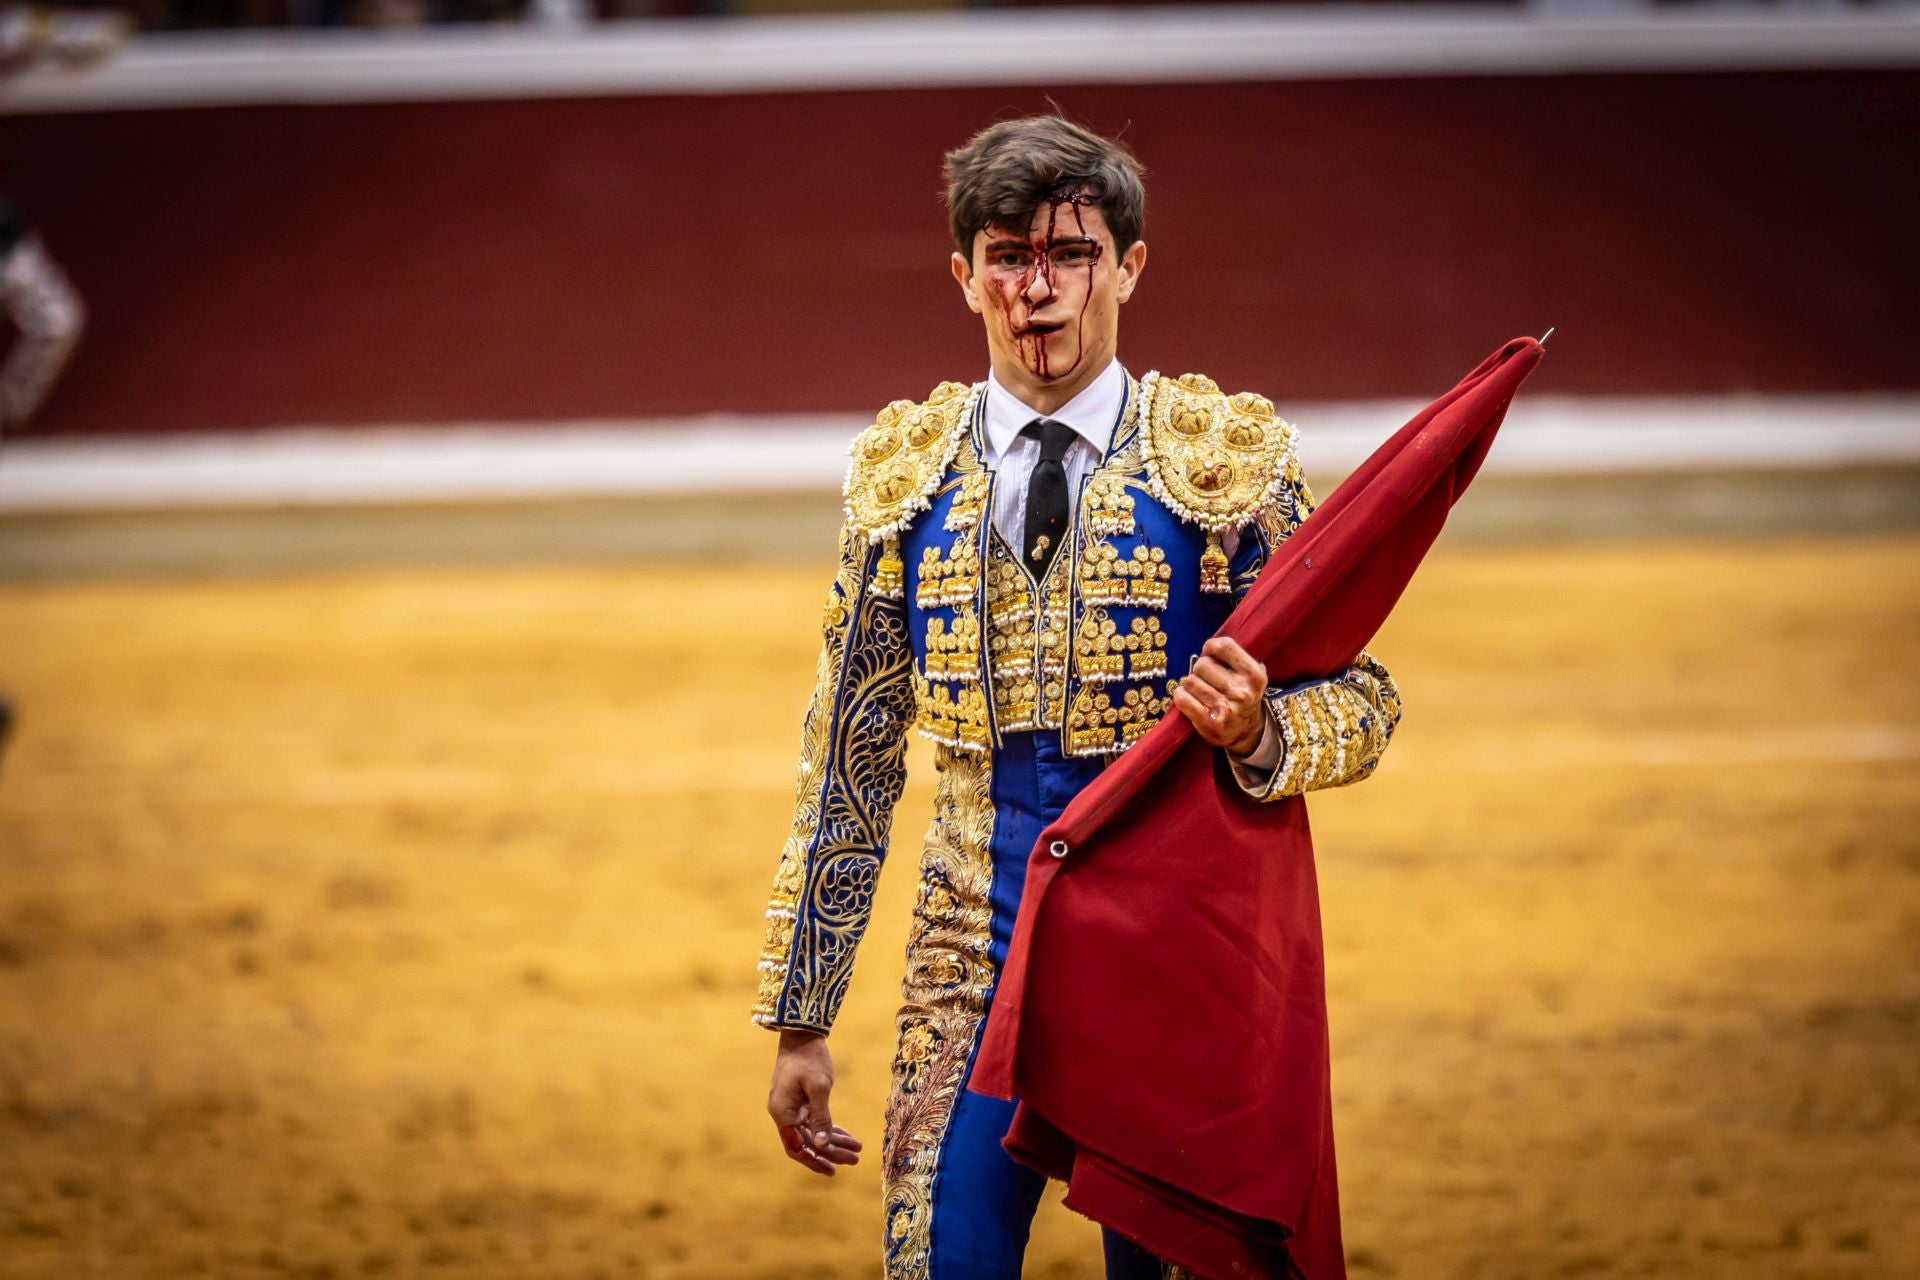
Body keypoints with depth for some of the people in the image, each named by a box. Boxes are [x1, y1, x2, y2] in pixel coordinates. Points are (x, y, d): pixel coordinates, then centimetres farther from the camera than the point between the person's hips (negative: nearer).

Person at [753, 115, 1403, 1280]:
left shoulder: (1231, 455, -2)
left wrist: (1262, 734, -24)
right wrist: (801, 1019, 10)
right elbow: (850, 757, 10)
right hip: (979, 962, 2)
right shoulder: (906, 473, 5)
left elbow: (1363, 700, 0)